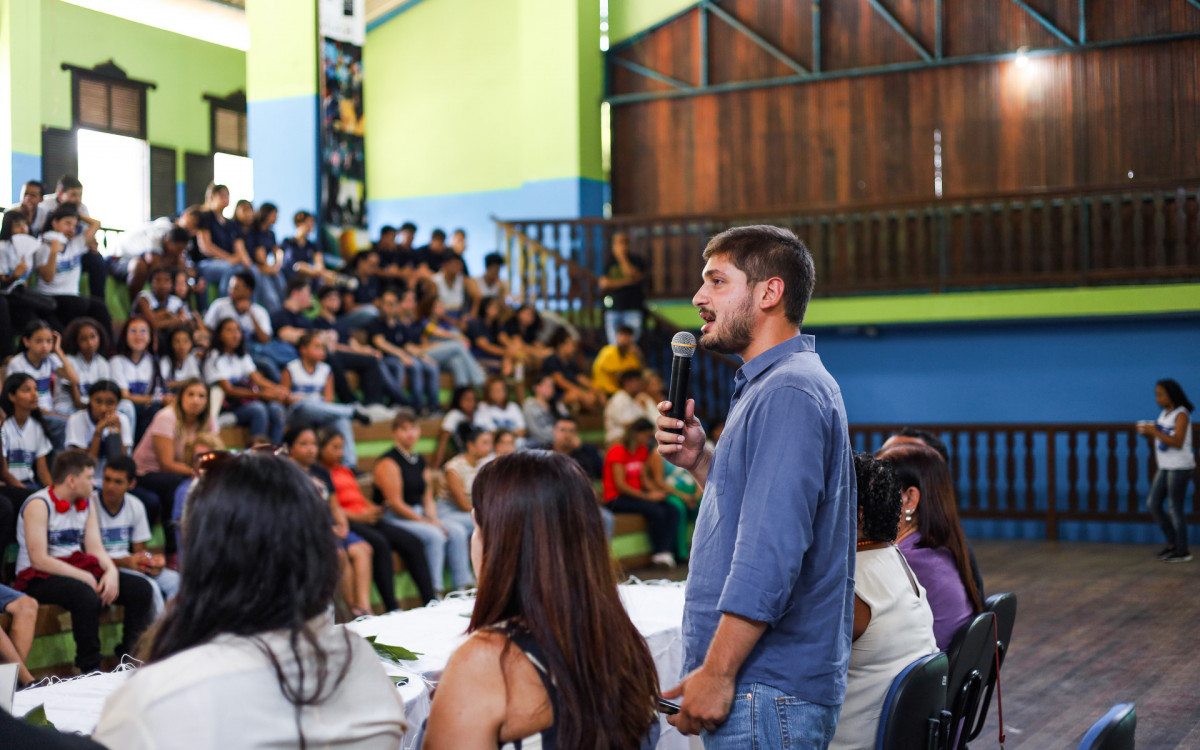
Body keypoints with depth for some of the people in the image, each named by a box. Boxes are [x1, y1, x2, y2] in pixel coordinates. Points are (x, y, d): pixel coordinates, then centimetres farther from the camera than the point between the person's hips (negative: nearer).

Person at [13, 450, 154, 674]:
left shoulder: (87, 504, 12)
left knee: (140, 588, -11)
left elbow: (95, 547, 7)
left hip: (78, 569, 7)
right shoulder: (38, 505, -12)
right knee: (87, 595, -38)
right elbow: (39, 560, -19)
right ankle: (89, 669, -25)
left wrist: (111, 571, -15)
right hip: (39, 578, -7)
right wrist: (84, 577, -21)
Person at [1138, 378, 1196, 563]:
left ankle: (1183, 551, 7)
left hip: (1180, 467, -8)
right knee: (1153, 504, 8)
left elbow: (1177, 443, -22)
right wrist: (1149, 431, -1)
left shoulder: (1181, 415, -13)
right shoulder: (1164, 413, 11)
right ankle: (1172, 542, 18)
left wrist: (1154, 431, -21)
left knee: (1175, 510, -3)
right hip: (1165, 467, 8)